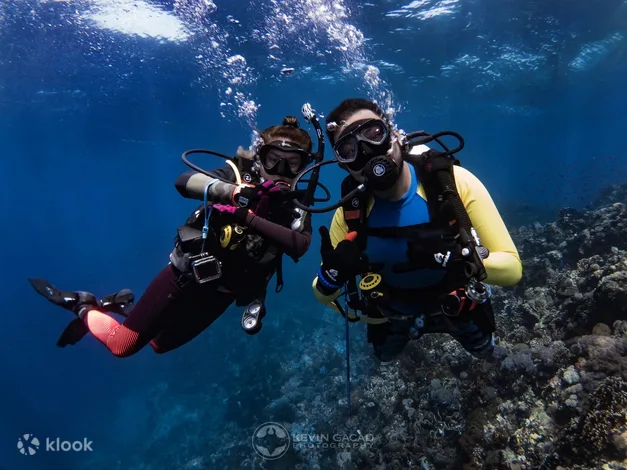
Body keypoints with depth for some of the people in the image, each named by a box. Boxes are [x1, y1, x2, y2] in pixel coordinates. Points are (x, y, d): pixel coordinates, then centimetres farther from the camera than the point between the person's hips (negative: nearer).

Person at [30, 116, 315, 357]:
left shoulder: (296, 209, -6)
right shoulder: (237, 177, -12)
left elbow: (300, 245, -27)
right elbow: (183, 182, -27)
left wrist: (250, 219, -36)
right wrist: (231, 192, -44)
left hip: (221, 292, 4)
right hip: (186, 274, -3)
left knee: (159, 345, 20)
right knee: (122, 346, 3)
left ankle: (120, 305, 44)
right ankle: (82, 306, 31)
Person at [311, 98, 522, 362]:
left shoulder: (454, 182, -33)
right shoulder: (350, 210, -27)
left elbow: (511, 269, -30)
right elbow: (323, 297, -17)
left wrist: (447, 257, -47)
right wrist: (333, 273, -40)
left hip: (459, 306, -1)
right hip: (394, 315, 1)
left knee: (486, 352, 29)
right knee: (385, 357, 32)